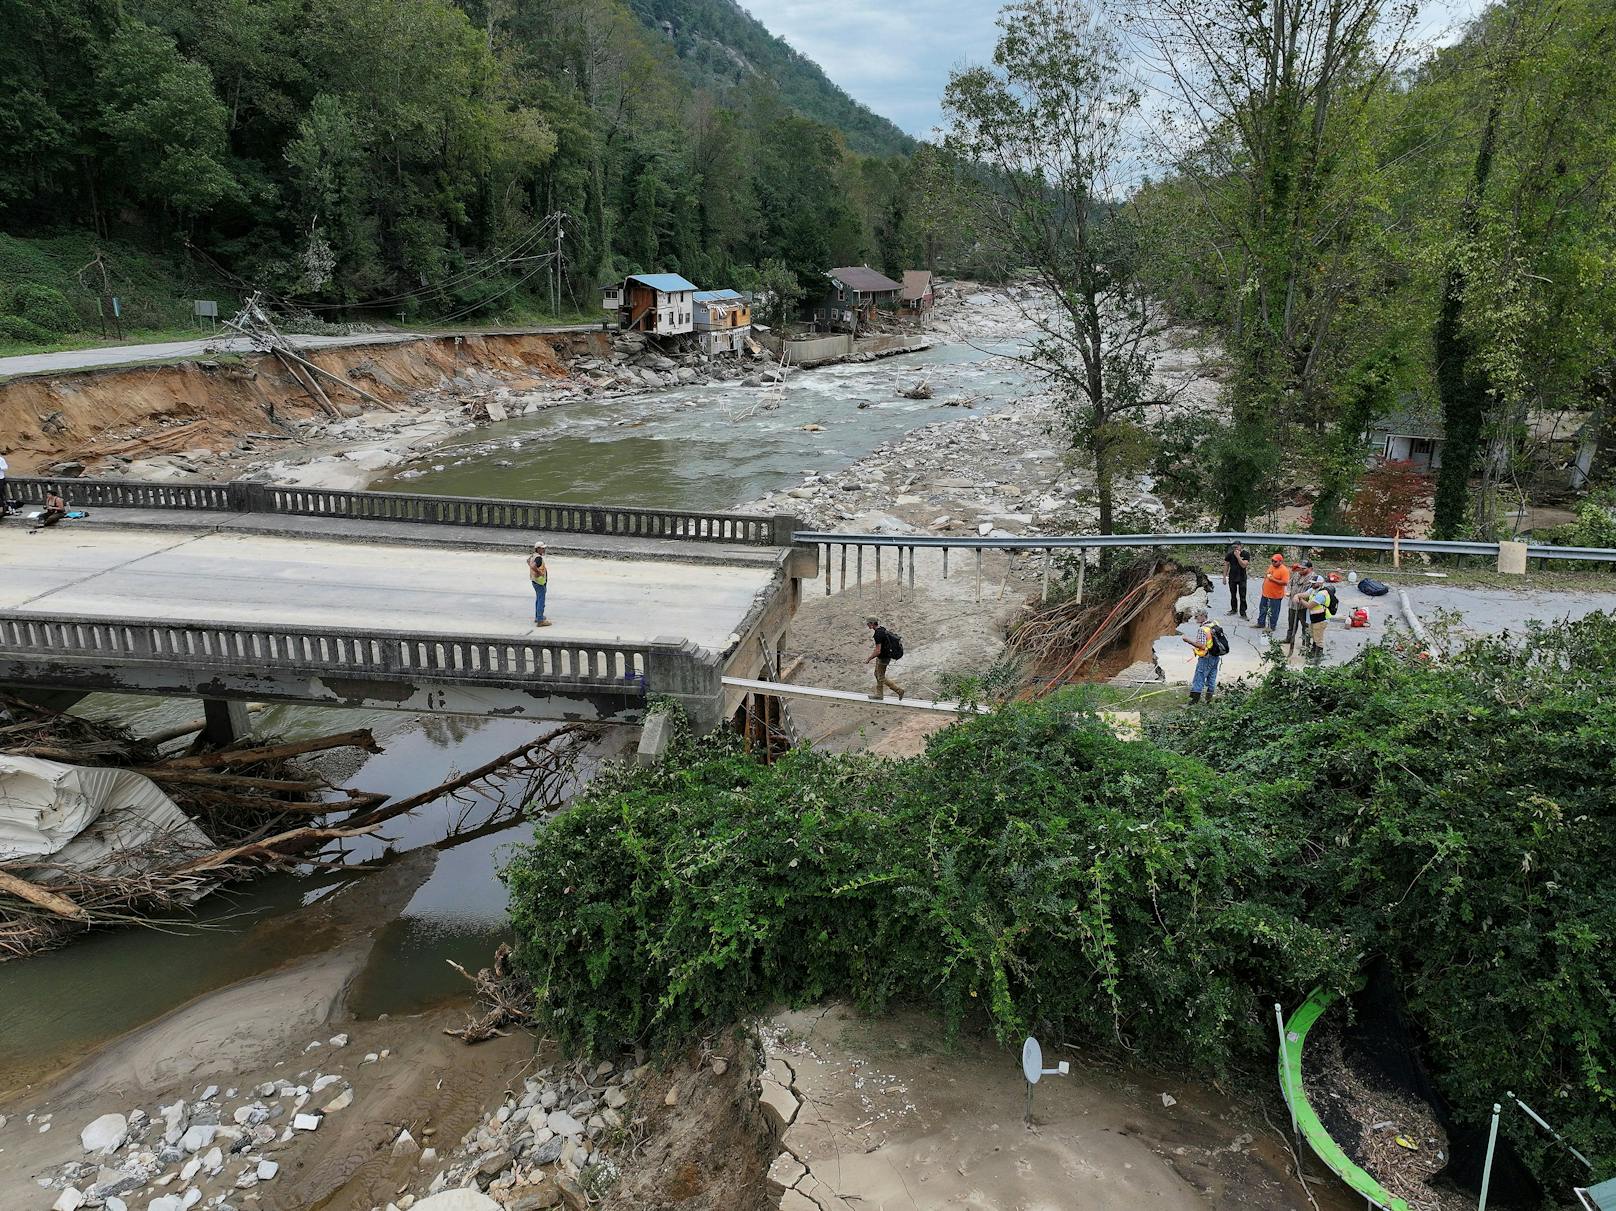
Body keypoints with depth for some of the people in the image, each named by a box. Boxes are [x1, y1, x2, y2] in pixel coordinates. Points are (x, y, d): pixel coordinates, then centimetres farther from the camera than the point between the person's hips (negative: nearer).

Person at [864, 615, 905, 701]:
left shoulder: (878, 634, -27)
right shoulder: (882, 629, 4)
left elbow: (878, 651, -28)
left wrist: (869, 659, -17)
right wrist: (871, 655, 23)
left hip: (883, 658, -10)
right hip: (887, 655, 10)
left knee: (881, 678, 3)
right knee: (877, 674, 20)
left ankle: (899, 690, 5)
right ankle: (879, 694, 30)